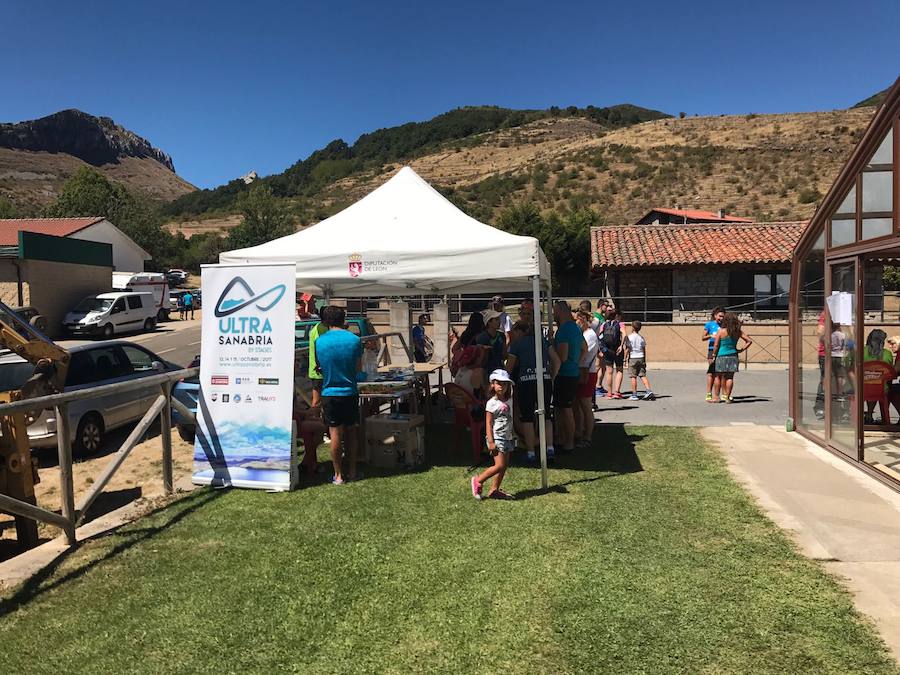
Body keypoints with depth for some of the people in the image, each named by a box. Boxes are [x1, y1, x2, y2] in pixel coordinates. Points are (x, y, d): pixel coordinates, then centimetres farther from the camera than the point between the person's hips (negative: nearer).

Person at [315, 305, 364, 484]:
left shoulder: (319, 341, -7)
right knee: (351, 431, 14)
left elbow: (318, 366, 2)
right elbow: (359, 368, 1)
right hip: (351, 392, 2)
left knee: (335, 434, 4)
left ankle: (338, 475, 9)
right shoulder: (355, 340, -5)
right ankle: (353, 471, 21)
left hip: (330, 393, -1)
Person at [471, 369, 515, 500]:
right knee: (499, 465, -12)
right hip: (497, 438, -8)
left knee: (505, 465, 8)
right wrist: (491, 442, -17)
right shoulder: (492, 403, -11)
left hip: (508, 438, 8)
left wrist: (513, 435, 21)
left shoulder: (509, 401, 10)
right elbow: (488, 423, -12)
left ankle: (494, 490, 16)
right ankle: (478, 481, 4)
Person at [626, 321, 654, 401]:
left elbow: (628, 349, -9)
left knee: (633, 377, -1)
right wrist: (645, 360, 16)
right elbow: (644, 350, 11)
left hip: (633, 358, -5)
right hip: (641, 358, 5)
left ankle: (634, 395, 2)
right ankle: (649, 391, -8)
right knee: (643, 376, 6)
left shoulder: (630, 337, -6)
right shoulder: (641, 337, 8)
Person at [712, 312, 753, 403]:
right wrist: (741, 350, 7)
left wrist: (714, 355, 3)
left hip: (722, 356, -3)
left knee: (718, 377, 9)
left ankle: (716, 397, 12)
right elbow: (749, 341, 5)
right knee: (729, 377, 7)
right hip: (733, 356, 3)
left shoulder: (721, 331, -10)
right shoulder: (738, 332, 1)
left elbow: (716, 345, -9)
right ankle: (727, 397, 7)